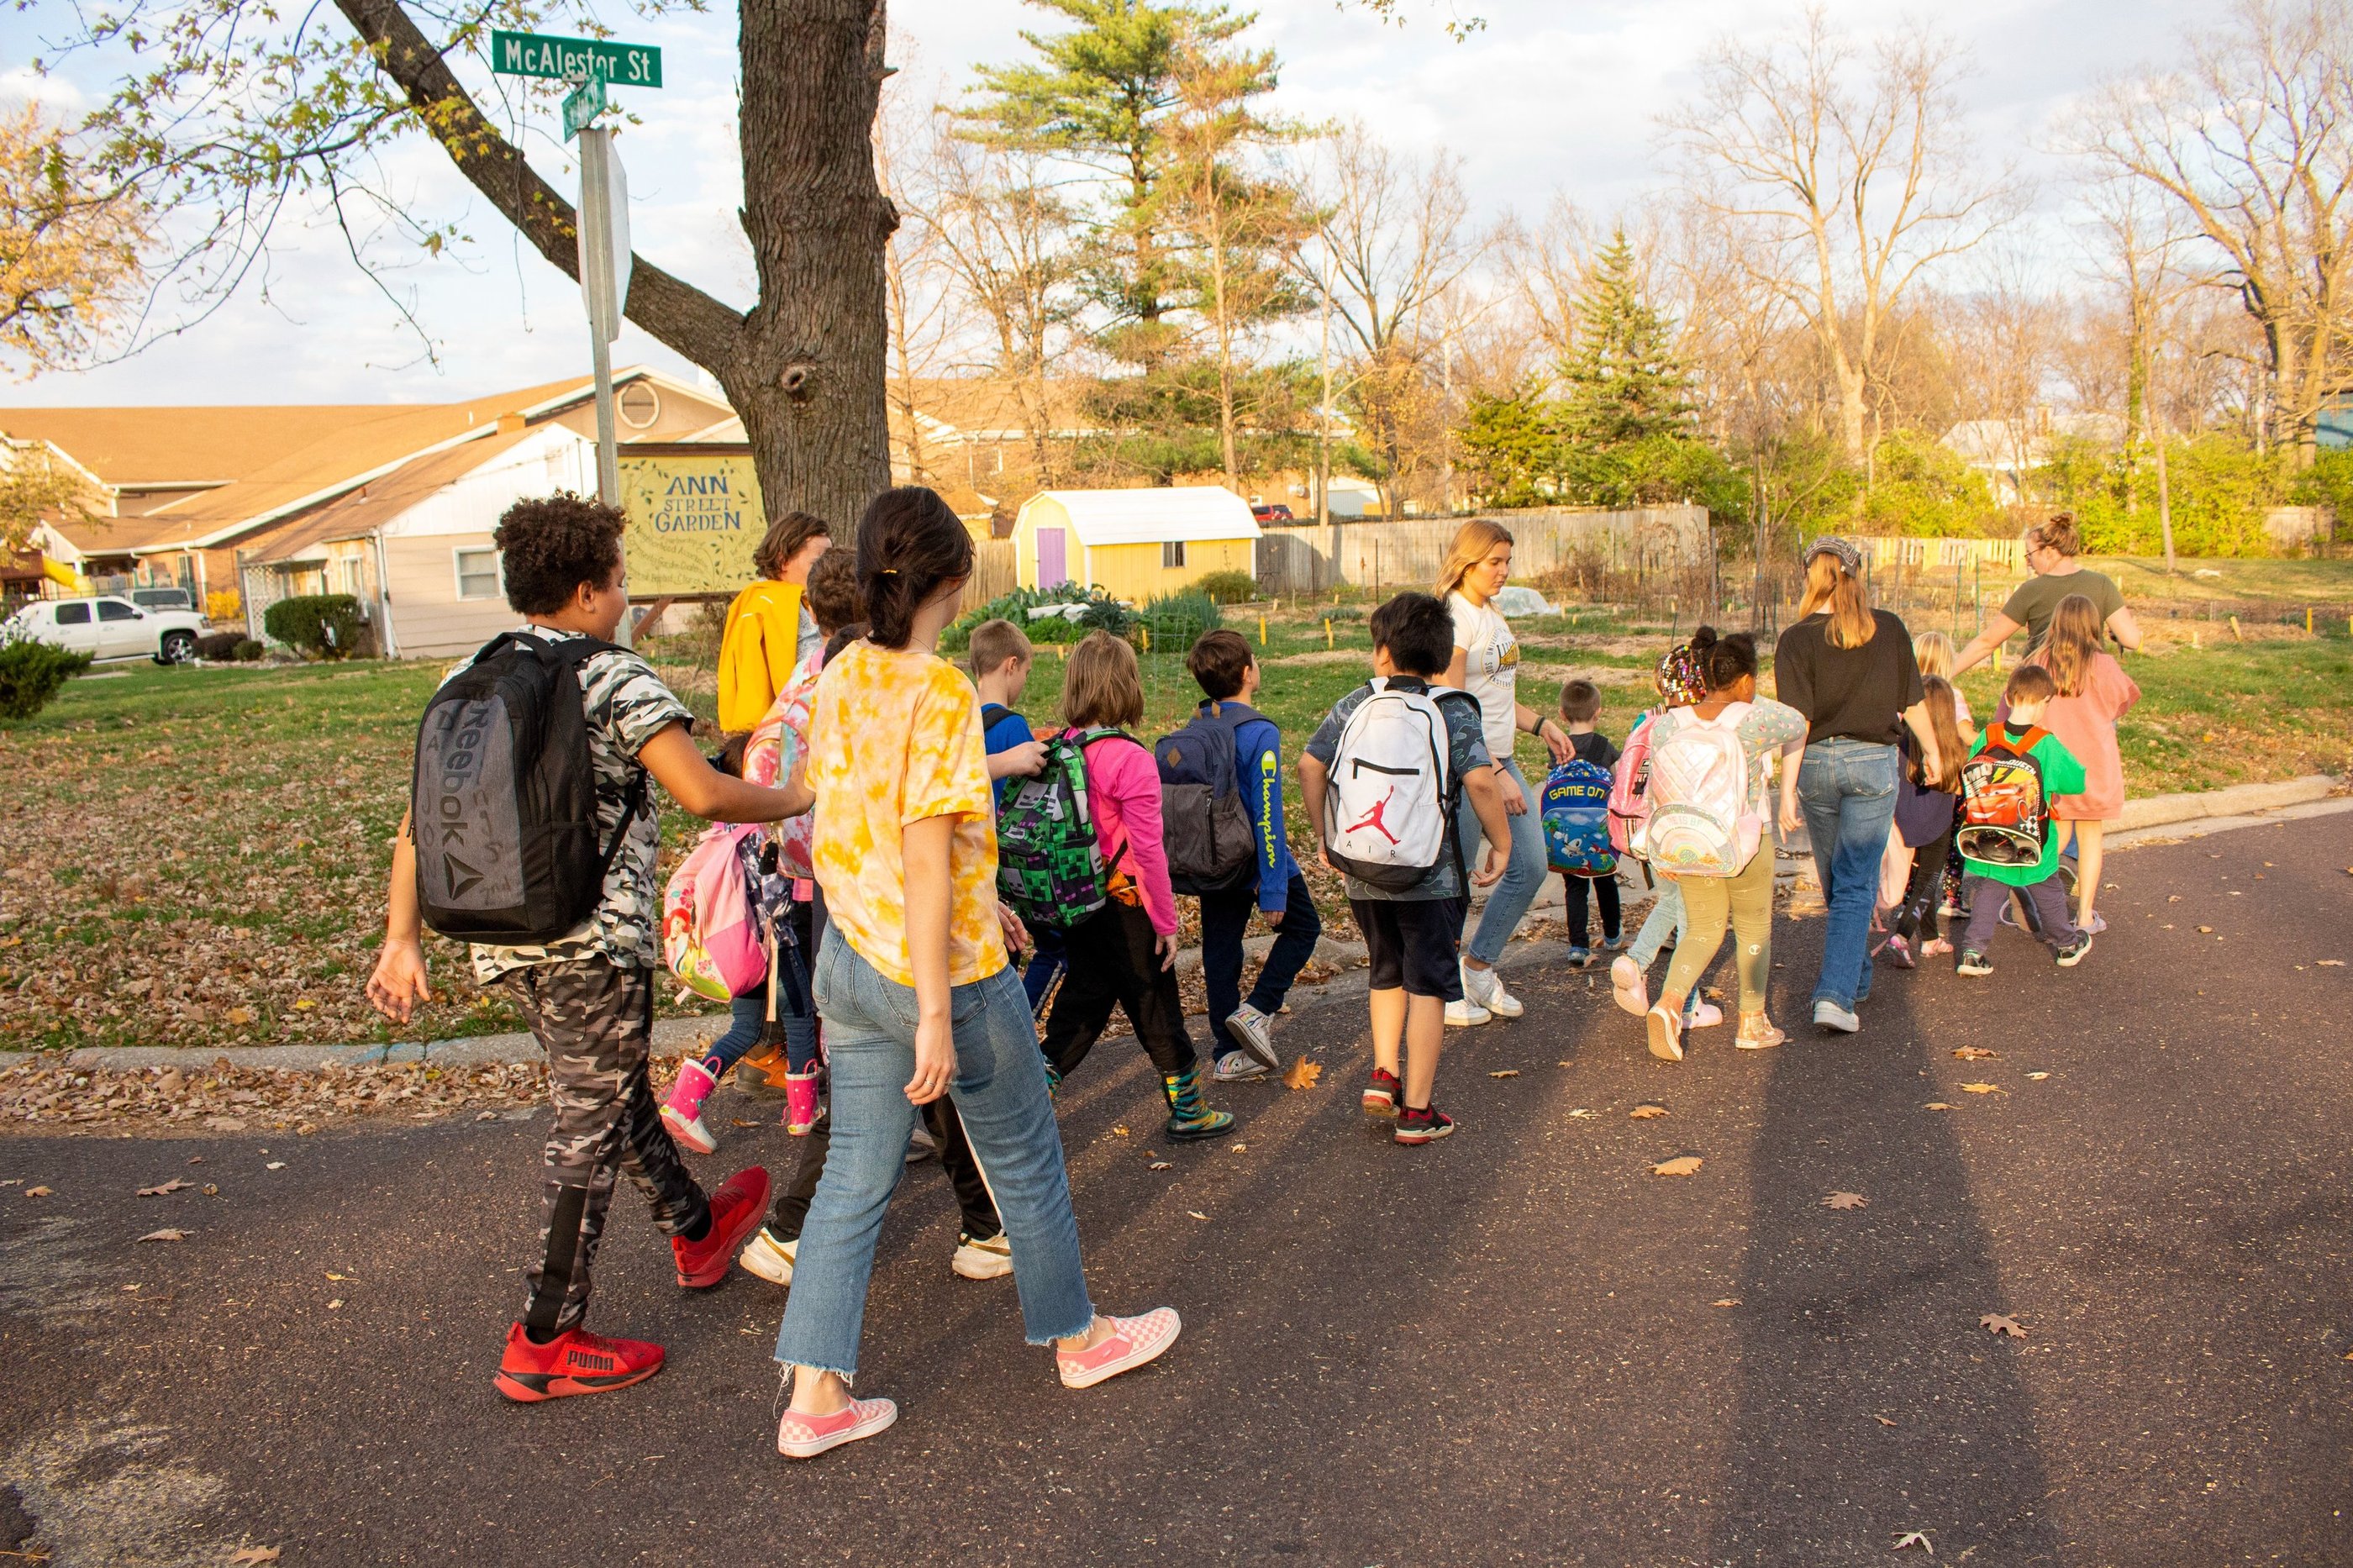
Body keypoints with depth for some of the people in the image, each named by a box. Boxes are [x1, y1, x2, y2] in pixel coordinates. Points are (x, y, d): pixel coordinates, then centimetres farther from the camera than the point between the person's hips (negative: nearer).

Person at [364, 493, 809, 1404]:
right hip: (593, 942, -8)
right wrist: (795, 799, -2)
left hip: (500, 940, 8)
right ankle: (543, 1346, 10)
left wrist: (403, 939, 10)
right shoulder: (615, 680, -12)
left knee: (616, 1092, 24)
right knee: (587, 1133, 3)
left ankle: (696, 1231, 45)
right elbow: (704, 794, -19)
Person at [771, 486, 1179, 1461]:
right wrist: (936, 1014, -22)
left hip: (847, 963, 7)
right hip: (937, 970, -7)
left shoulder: (843, 675, 3)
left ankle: (815, 1398, 15)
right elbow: (924, 855, -24)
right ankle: (1077, 1339, 34)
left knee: (856, 1176, 13)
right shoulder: (941, 693, -21)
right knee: (1025, 1160, 14)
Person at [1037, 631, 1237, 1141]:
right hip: (1127, 909, -6)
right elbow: (1147, 850, -18)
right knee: (1157, 1012, 11)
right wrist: (1167, 922, -8)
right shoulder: (1131, 760, -20)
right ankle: (1189, 1112, 27)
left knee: (1080, 1008, 15)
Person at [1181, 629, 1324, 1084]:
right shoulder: (1260, 734, -21)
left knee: (1220, 951, 11)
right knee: (1302, 927, 15)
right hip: (1256, 860, -6)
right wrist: (1273, 891, -19)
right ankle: (1256, 1011, 2)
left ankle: (1228, 1055, 18)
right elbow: (1266, 816, -22)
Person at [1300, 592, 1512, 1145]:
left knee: (1388, 974, 25)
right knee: (1428, 987, 6)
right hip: (1430, 876, -4)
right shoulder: (1453, 710, -7)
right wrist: (1500, 843, -6)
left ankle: (1383, 1074, 17)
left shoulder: (1353, 705, 3)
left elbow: (1310, 766, 3)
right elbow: (1480, 781, -19)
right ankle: (1416, 1111, 9)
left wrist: (1324, 835, 12)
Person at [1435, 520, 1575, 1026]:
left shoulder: (1492, 615, 13)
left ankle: (1479, 966, 24)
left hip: (1500, 759, 9)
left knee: (1531, 866, 9)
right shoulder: (1454, 618, -15)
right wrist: (1496, 774, -20)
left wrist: (1541, 724, 11)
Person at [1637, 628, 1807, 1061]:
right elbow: (1797, 729, 5)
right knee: (1754, 927, 17)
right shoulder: (1756, 718, -16)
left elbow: (1660, 792, -1)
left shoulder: (1668, 725, -7)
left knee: (1703, 929, 16)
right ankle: (1752, 1022, 26)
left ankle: (1669, 1002, -6)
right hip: (1746, 845, -3)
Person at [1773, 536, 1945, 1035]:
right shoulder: (1889, 629, -1)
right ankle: (1835, 994, -13)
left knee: (1836, 883, 18)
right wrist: (1931, 750, 23)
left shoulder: (1796, 640, -8)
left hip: (1817, 763, 0)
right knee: (1857, 885, -1)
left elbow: (1797, 721, -13)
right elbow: (1912, 702, 7)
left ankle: (1855, 978, 35)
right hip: (1874, 761, 0)